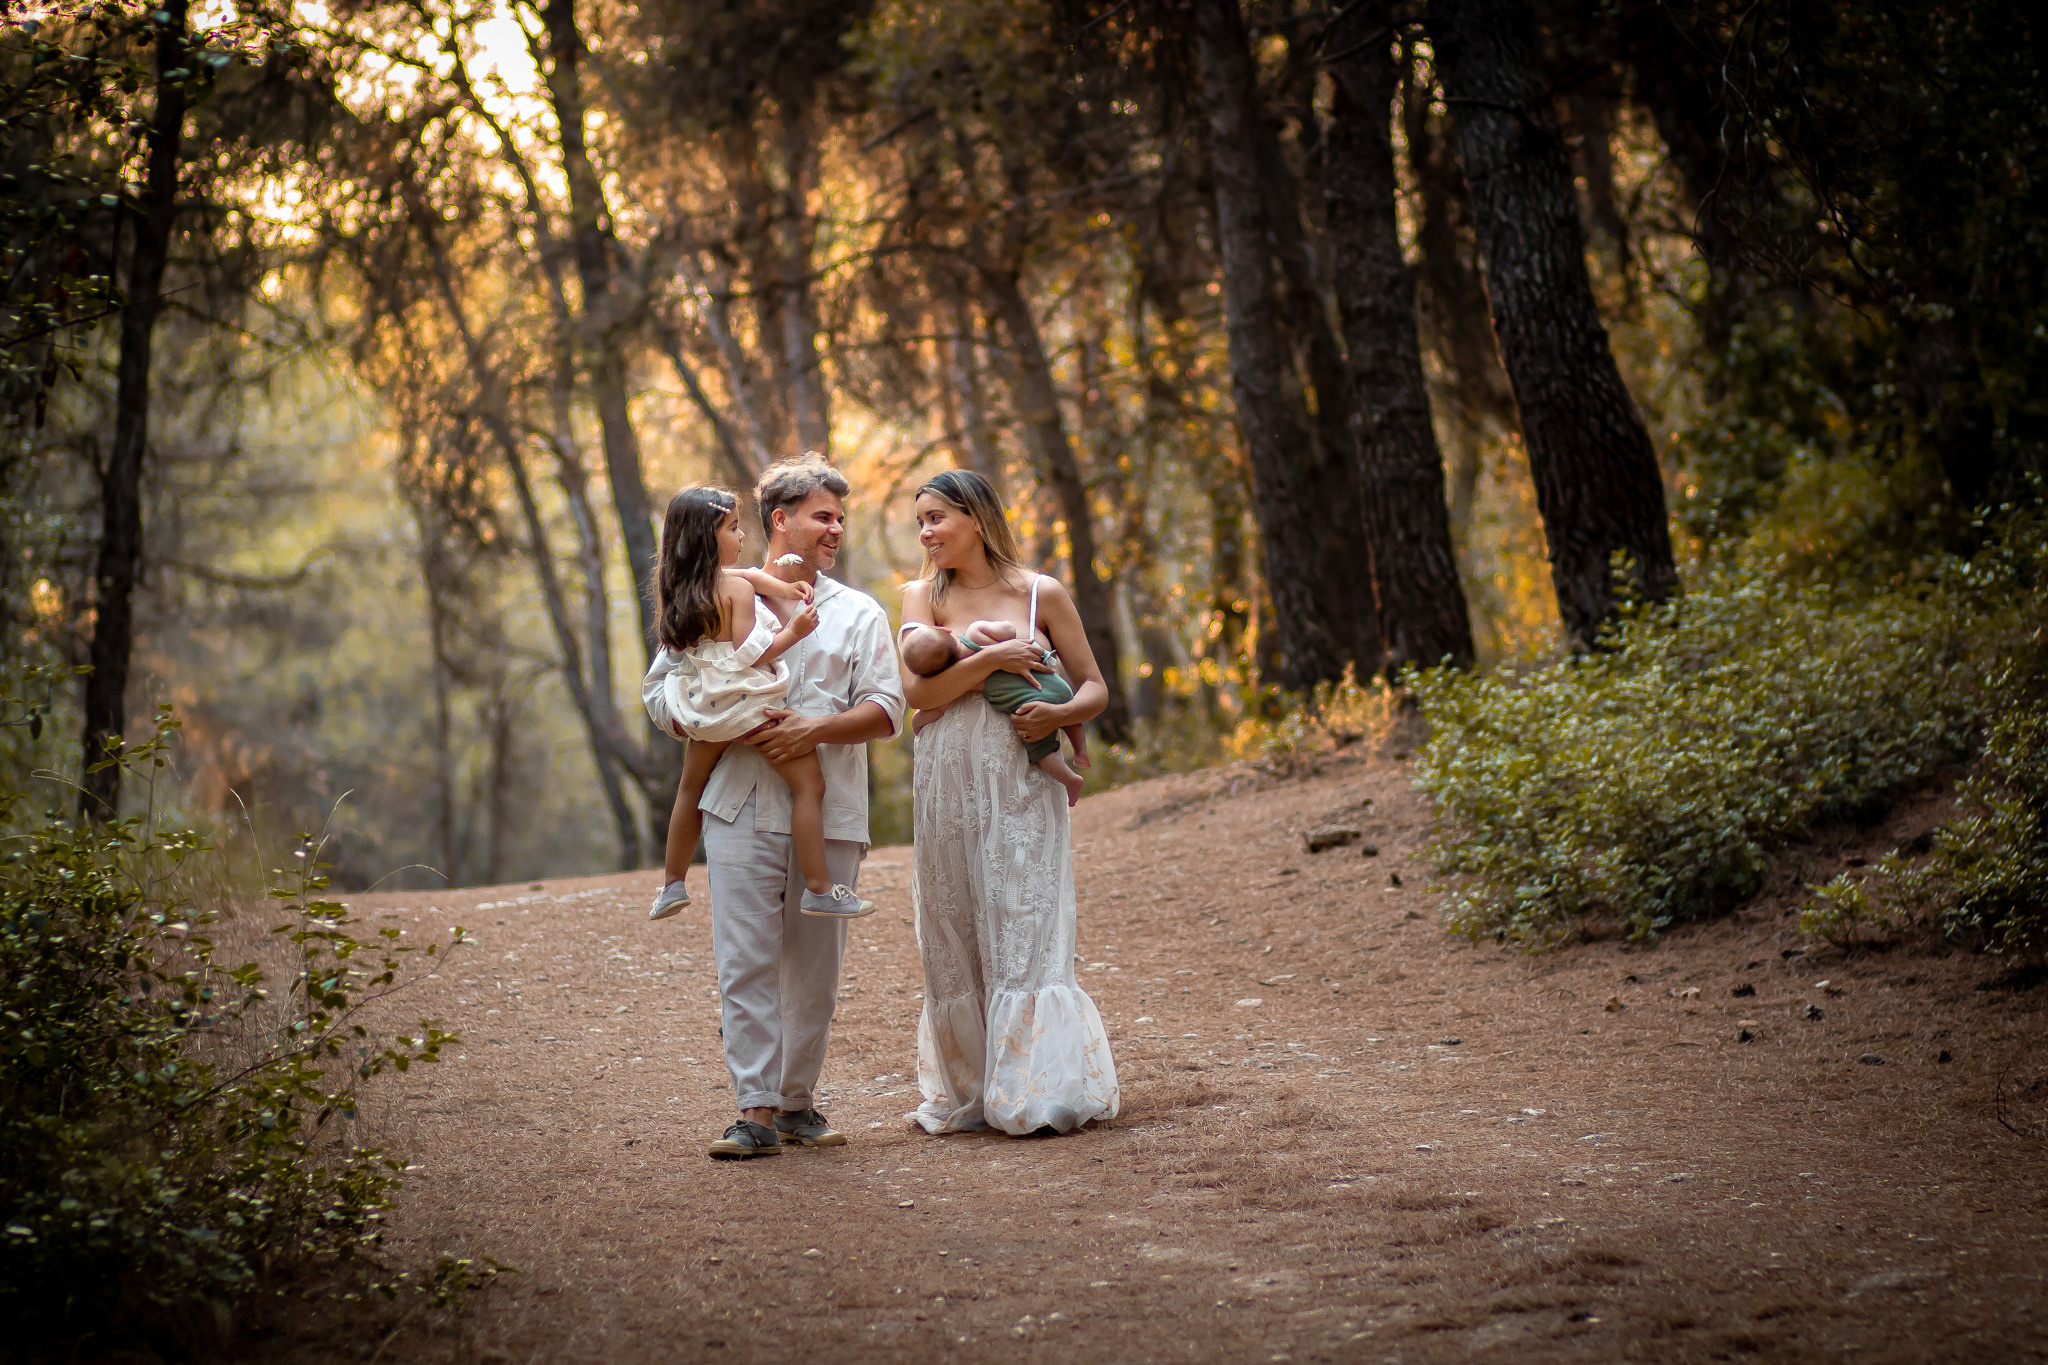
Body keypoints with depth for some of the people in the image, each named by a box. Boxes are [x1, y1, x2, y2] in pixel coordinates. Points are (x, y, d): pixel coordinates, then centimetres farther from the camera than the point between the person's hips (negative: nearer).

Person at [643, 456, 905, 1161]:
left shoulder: (858, 613, 15)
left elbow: (886, 708, 4)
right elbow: (659, 690, 9)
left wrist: (819, 728, -14)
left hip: (829, 811, 2)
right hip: (743, 806, -2)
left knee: (815, 966, 6)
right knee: (745, 961, -9)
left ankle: (797, 1100, 17)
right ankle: (756, 1110, -9)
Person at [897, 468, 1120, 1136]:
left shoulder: (1041, 594, 2)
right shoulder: (923, 596, 7)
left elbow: (1094, 687, 5)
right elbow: (917, 689, -7)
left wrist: (1060, 713, -16)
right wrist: (993, 659, -16)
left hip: (1022, 783, -2)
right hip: (948, 780, 2)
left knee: (1024, 930, -6)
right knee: (954, 935, 5)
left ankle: (1033, 1093, -2)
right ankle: (968, 1095, 13)